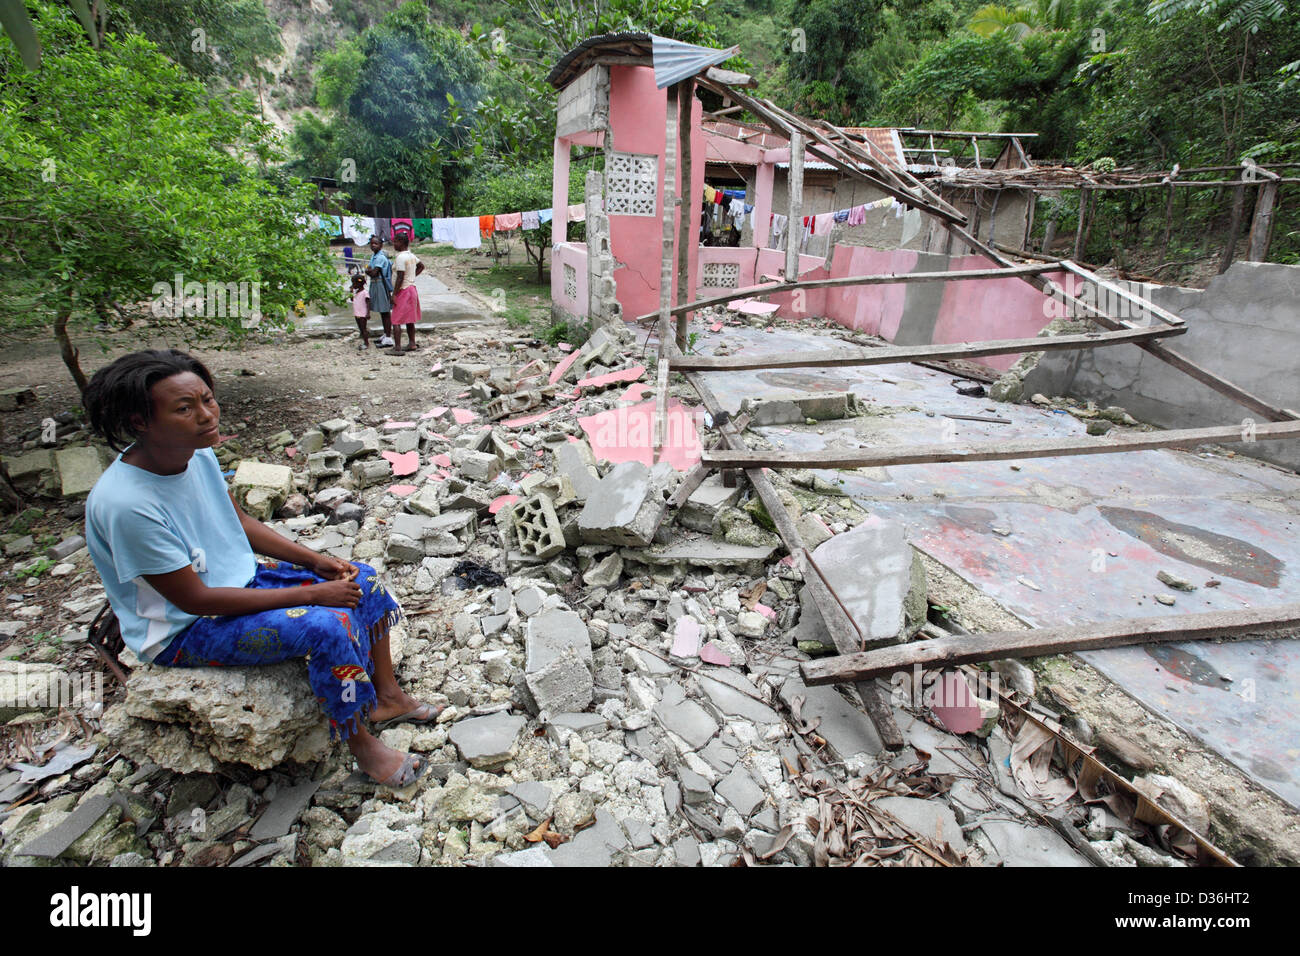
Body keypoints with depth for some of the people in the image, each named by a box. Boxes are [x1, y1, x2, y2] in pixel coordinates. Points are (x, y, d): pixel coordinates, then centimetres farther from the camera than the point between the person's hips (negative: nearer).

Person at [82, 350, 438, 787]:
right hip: (184, 630, -8)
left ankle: (387, 697, 16)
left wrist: (315, 561, -3)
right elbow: (194, 599, -26)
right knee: (327, 625, -27)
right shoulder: (126, 504, -32)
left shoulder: (197, 453, -8)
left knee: (363, 581, 1)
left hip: (240, 579, 8)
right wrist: (308, 593, -24)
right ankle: (361, 744, -4)